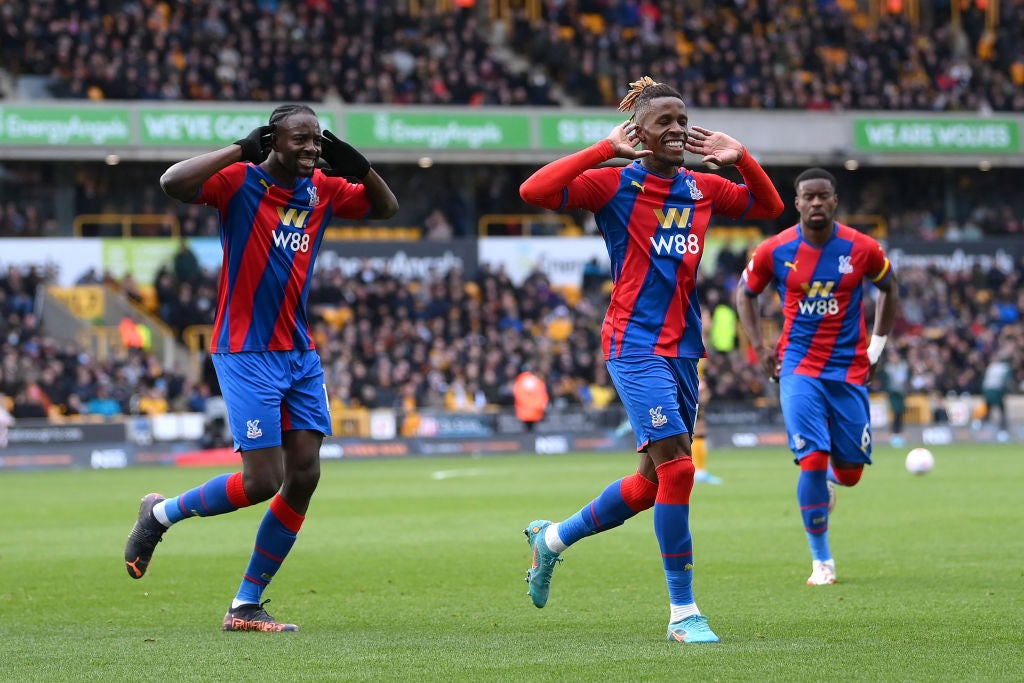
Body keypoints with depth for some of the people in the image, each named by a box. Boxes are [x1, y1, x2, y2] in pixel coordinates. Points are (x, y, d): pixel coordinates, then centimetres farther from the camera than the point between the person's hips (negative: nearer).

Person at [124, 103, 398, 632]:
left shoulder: (323, 190, 7)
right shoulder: (240, 181, -11)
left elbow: (386, 207, 19)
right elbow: (172, 183, -27)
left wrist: (358, 166, 0)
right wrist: (241, 149, -27)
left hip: (300, 354, 7)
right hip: (246, 352, -7)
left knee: (304, 474, -1)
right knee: (262, 481, -12)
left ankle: (246, 606, 8)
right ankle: (160, 514, 16)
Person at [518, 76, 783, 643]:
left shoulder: (701, 189, 11)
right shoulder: (615, 184, -7)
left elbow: (770, 206, 23)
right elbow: (534, 191, -19)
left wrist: (740, 158, 5)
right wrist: (606, 149, -19)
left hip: (681, 349, 7)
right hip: (635, 344, -7)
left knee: (653, 482, 12)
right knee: (677, 467, -16)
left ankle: (552, 538, 35)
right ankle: (682, 612, -9)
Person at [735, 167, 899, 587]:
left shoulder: (861, 249, -4)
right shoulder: (776, 251, -5)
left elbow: (888, 287, 14)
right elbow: (745, 292, 12)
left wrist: (877, 345, 11)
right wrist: (760, 348, 3)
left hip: (849, 370, 2)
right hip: (799, 368, -2)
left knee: (850, 471, 4)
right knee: (813, 459, -16)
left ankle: (829, 479, 45)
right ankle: (821, 561, -3)